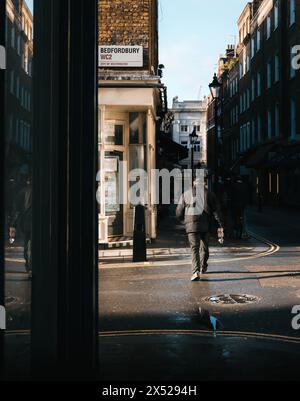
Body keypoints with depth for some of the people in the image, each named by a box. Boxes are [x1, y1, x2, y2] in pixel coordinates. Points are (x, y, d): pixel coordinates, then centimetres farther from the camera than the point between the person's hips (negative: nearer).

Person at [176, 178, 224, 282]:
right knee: (204, 247, 18)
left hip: (191, 225, -1)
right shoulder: (209, 194, 8)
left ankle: (196, 271, -19)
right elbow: (217, 211, 0)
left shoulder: (186, 194, 10)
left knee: (194, 248, -3)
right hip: (205, 226, 1)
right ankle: (203, 268, 33)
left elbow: (179, 213, 10)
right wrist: (220, 225, -1)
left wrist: (184, 220, 29)